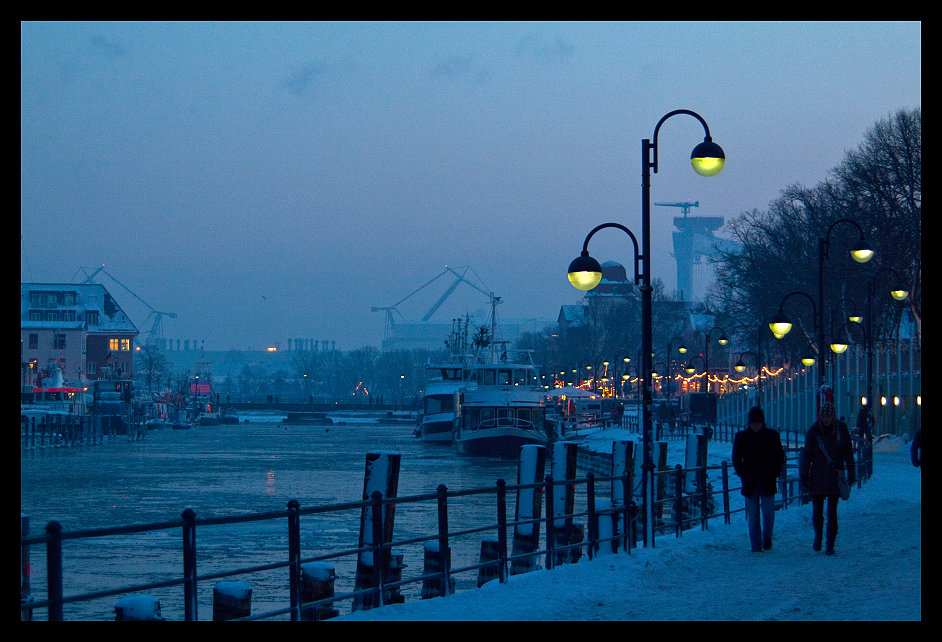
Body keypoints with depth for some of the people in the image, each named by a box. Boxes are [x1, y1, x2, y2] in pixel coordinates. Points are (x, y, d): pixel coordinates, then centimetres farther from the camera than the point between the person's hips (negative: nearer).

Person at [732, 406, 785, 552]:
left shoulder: (772, 435, 4)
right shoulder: (741, 437, 5)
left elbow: (780, 457, 11)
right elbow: (736, 459, 10)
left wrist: (774, 474, 0)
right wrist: (744, 475, -1)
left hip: (768, 482, 0)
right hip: (750, 483, 0)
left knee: (768, 513, -6)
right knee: (752, 517, -1)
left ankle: (767, 538, 18)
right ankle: (756, 545, 5)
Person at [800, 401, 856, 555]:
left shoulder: (841, 429, -1)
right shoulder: (814, 430, -2)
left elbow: (848, 452, 5)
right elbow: (807, 454, 2)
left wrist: (851, 473, 3)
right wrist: (804, 476, -1)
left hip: (835, 476, 0)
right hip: (817, 476, 0)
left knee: (832, 512, -3)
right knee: (817, 511, 5)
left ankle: (830, 545, 3)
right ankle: (818, 536, 30)